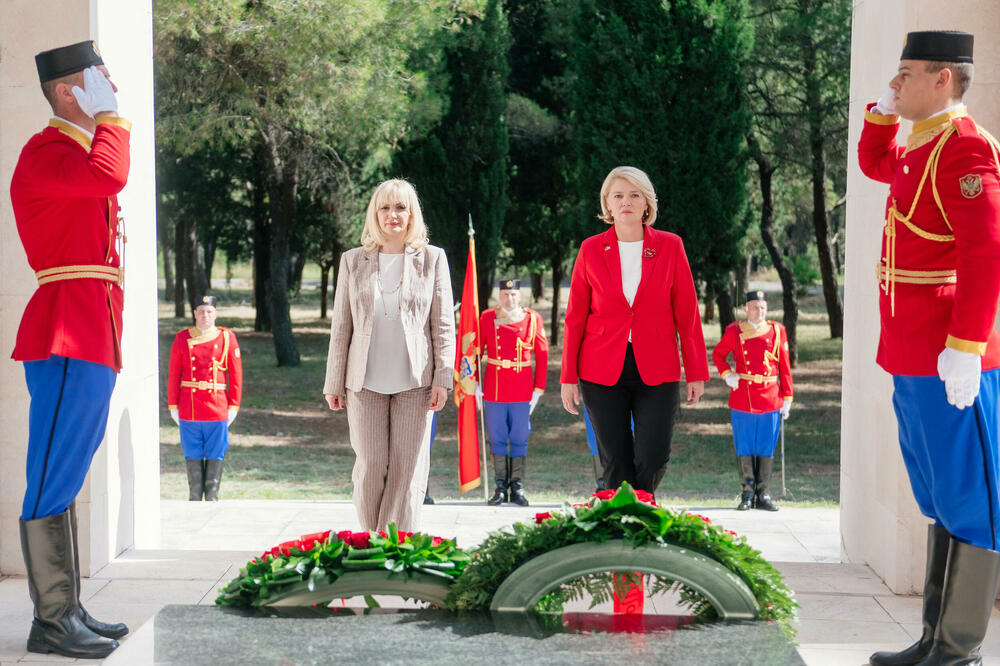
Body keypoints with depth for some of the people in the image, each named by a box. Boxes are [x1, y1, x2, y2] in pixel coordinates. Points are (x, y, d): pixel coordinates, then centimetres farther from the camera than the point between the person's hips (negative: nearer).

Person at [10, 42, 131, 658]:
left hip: (93, 341, 10)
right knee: (55, 481, -6)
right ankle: (52, 620, -2)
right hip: (68, 339, -10)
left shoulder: (80, 152, 23)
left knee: (66, 479, 12)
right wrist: (108, 116, -11)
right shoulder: (44, 153, -8)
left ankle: (68, 609, 18)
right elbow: (112, 175, -29)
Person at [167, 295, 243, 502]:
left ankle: (212, 498, 9)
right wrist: (173, 406, 3)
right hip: (189, 409, 1)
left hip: (217, 407, 0)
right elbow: (174, 376, 7)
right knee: (193, 455, 4)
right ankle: (195, 499, 10)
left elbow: (236, 374, 4)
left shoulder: (227, 337, 4)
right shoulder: (182, 338, 6)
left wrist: (233, 406, 0)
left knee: (215, 455, 2)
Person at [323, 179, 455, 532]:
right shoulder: (353, 261, 8)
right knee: (371, 466, -2)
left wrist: (443, 376, -4)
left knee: (408, 469, -1)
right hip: (365, 383, 1)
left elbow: (444, 324, 4)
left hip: (414, 382, -1)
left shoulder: (432, 258, 5)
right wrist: (334, 383, 7)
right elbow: (341, 326, 9)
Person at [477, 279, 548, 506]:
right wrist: (475, 385, 1)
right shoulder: (487, 318, 2)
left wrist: (538, 389, -1)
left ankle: (517, 488, 11)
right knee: (497, 438, 4)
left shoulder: (532, 319, 0)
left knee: (519, 438, 3)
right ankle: (501, 488, 12)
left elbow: (542, 355, 3)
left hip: (522, 390, -1)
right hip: (494, 390, 1)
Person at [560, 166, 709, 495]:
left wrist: (697, 372, 2)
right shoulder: (591, 249, 2)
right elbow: (575, 317, 6)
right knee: (616, 465, 2)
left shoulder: (670, 246, 2)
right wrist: (569, 376, 4)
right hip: (603, 373, 0)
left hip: (656, 372, 0)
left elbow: (687, 313, 4)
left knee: (652, 461, -6)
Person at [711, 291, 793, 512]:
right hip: (742, 399, -1)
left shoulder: (777, 331, 6)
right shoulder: (734, 331, 3)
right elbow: (717, 354, 18)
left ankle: (763, 495, 11)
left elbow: (785, 366, 6)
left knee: (766, 449, 4)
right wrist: (726, 375, 1)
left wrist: (787, 398, 2)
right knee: (745, 449, 2)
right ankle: (747, 494, 10)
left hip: (770, 399, 1)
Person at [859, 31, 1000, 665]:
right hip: (914, 361, 10)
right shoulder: (922, 147, 16)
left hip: (949, 363, -10)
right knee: (941, 501, 14)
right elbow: (873, 162, 37)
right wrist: (885, 108, 19)